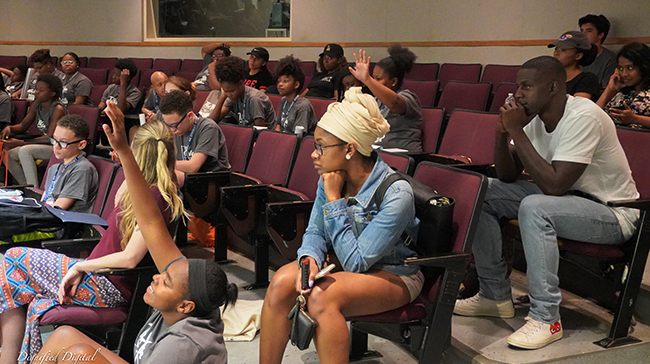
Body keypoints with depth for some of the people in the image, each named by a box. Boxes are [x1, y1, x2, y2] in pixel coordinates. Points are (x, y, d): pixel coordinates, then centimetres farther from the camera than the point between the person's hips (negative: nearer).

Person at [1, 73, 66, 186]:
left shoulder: (58, 109, -18)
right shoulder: (36, 105, 7)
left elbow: (50, 138, -23)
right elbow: (23, 126, 16)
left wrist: (20, 143, -27)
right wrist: (9, 128, -9)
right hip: (44, 145, 9)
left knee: (24, 151, -29)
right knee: (8, 155, -3)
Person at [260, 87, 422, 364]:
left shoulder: (396, 194, -26)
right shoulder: (330, 178, -7)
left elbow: (355, 262, -25)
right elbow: (315, 232, 4)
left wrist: (334, 200, -26)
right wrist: (309, 258, -20)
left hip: (393, 275, -6)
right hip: (346, 261, 6)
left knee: (322, 298, -32)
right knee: (281, 282, -20)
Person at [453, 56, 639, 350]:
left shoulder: (583, 117, -25)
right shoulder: (535, 117, -1)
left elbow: (554, 185, -32)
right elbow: (508, 176, 3)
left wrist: (517, 132, -28)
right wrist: (503, 134, -14)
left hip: (612, 212, -8)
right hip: (565, 197, 9)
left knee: (534, 208, -35)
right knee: (482, 192, -2)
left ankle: (546, 318, -24)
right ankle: (495, 295, 6)